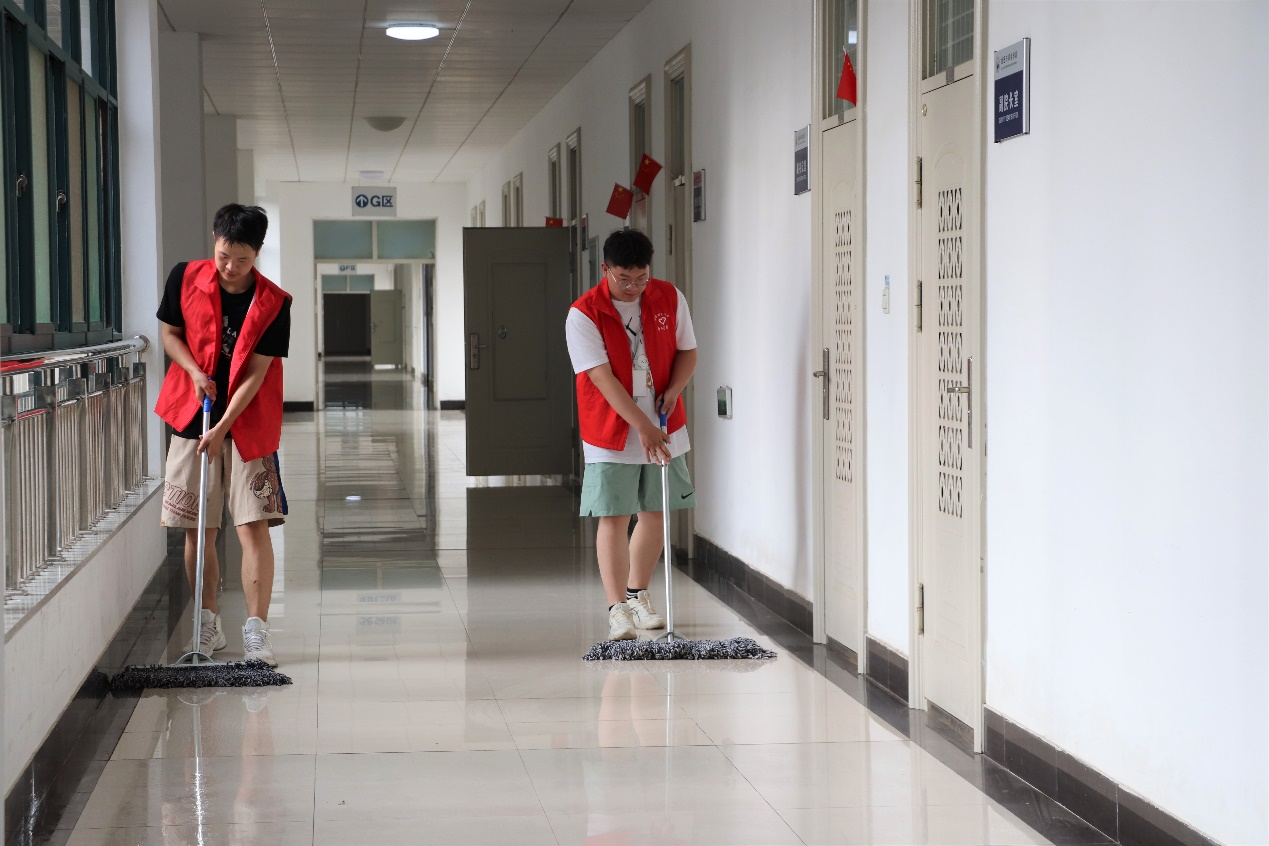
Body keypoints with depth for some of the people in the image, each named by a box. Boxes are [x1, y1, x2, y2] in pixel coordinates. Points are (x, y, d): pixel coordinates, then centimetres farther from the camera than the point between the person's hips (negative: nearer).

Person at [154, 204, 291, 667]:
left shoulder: (273, 303, -11)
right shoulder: (185, 279, -4)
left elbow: (255, 374, -12)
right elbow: (170, 334, 9)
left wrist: (222, 429, -18)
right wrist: (195, 373, -9)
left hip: (247, 423, -2)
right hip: (191, 418, 2)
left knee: (254, 525, -10)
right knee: (197, 530, 4)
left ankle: (256, 632, -9)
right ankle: (208, 627, 16)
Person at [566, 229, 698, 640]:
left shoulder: (670, 298, -1)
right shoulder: (583, 314, -14)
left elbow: (687, 351, 10)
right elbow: (603, 378, -20)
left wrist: (673, 390, -10)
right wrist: (643, 426, -26)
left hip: (664, 428, 4)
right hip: (611, 432, -4)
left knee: (654, 513, 10)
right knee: (613, 518, -6)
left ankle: (638, 595, 26)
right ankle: (617, 609, -4)